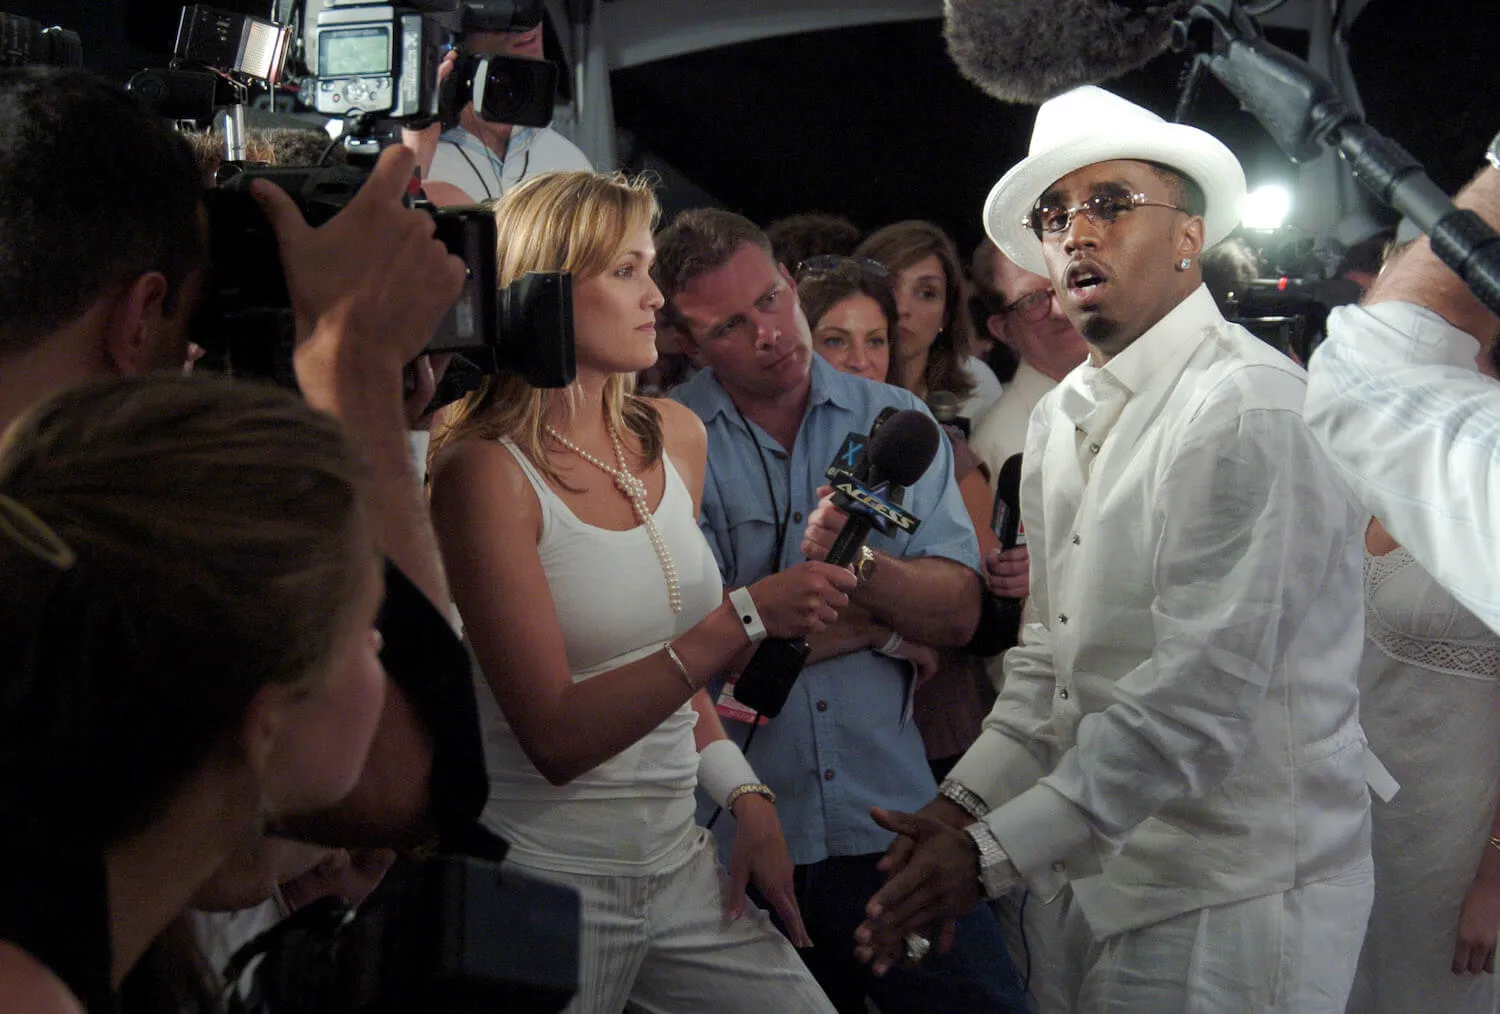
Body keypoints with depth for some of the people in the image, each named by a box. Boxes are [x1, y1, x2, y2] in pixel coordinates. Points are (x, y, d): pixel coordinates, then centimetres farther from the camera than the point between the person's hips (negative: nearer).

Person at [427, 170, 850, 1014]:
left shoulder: (675, 438, 6)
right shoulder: (486, 470, -15)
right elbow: (557, 738, -20)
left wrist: (746, 797, 6)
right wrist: (746, 618, -25)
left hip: (679, 865, 6)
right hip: (547, 881, -6)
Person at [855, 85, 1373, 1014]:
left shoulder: (1250, 411, -17)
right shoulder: (1060, 418, 11)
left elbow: (1201, 693, -22)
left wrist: (996, 853, -20)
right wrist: (967, 801, -1)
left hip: (1228, 900, -7)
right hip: (1083, 878, 7)